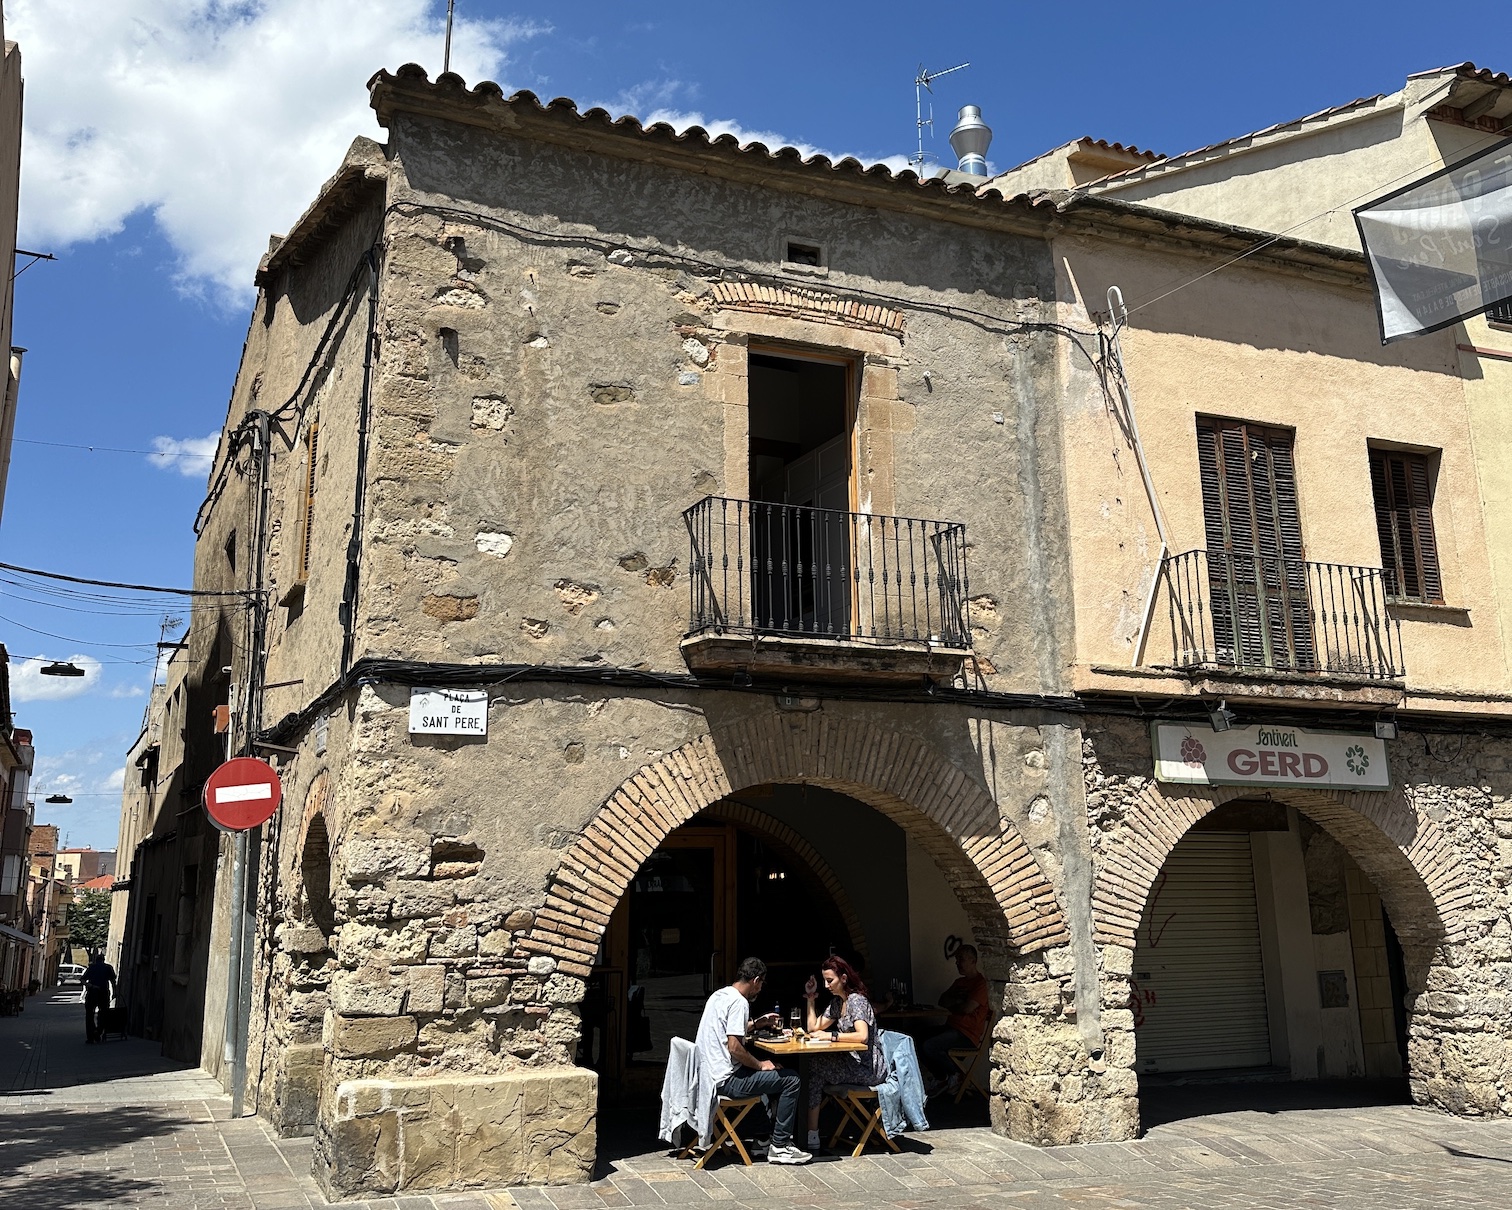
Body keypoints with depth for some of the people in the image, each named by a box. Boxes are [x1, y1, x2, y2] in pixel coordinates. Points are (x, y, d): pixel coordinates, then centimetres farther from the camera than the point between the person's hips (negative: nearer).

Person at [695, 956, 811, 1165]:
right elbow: (734, 1047, -24)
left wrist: (756, 1023, 26)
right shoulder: (739, 1002, -17)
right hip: (725, 1080, -10)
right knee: (790, 1080, -7)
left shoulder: (719, 995, 13)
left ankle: (773, 1135, 25)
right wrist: (760, 1065, -11)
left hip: (708, 1074, 10)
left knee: (776, 1075, 26)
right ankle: (779, 1146, -2)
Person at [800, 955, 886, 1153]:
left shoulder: (856, 1000, -13)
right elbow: (814, 1028, 18)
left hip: (869, 1067, -9)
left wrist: (832, 1035, -26)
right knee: (811, 1066, -8)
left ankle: (811, 1135, -15)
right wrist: (811, 999, 13)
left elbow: (862, 1036, -27)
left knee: (815, 1066, -19)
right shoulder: (837, 1002, 15)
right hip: (854, 1062, 9)